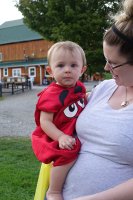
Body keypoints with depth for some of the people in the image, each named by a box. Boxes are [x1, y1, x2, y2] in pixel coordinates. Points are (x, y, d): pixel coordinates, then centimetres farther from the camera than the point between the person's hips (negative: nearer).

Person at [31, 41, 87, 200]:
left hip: (76, 136, 8)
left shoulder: (79, 88, 2)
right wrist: (61, 137, -33)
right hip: (56, 138, -8)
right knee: (68, 153, -32)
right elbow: (45, 122, -23)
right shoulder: (51, 95, -20)